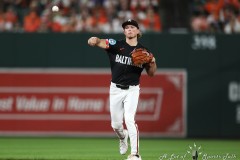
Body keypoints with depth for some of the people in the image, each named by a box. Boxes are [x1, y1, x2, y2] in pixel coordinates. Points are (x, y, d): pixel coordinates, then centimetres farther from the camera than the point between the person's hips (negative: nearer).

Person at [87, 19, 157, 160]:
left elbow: (151, 74, 7)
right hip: (116, 89, 1)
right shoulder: (116, 45, -3)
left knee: (130, 119, -20)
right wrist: (95, 40, -47)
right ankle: (123, 137, 45)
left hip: (132, 90, -1)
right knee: (116, 124, 9)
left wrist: (152, 63, -15)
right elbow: (102, 43, -23)